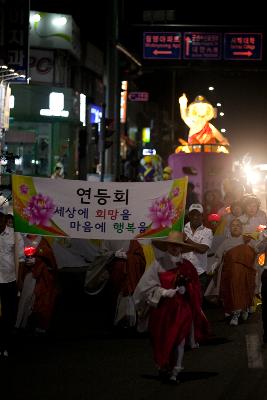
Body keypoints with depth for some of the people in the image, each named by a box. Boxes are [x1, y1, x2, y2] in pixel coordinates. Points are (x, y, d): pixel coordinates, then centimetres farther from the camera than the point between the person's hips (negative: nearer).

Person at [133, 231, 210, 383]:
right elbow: (147, 286, -6)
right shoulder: (159, 264, -3)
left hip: (181, 309, 1)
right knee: (161, 341, 4)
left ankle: (175, 371, 5)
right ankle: (163, 368, 21)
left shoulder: (187, 266, 4)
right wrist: (164, 292, -15)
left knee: (179, 339, -3)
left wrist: (185, 288, -6)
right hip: (161, 308, -1)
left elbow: (195, 289, 10)